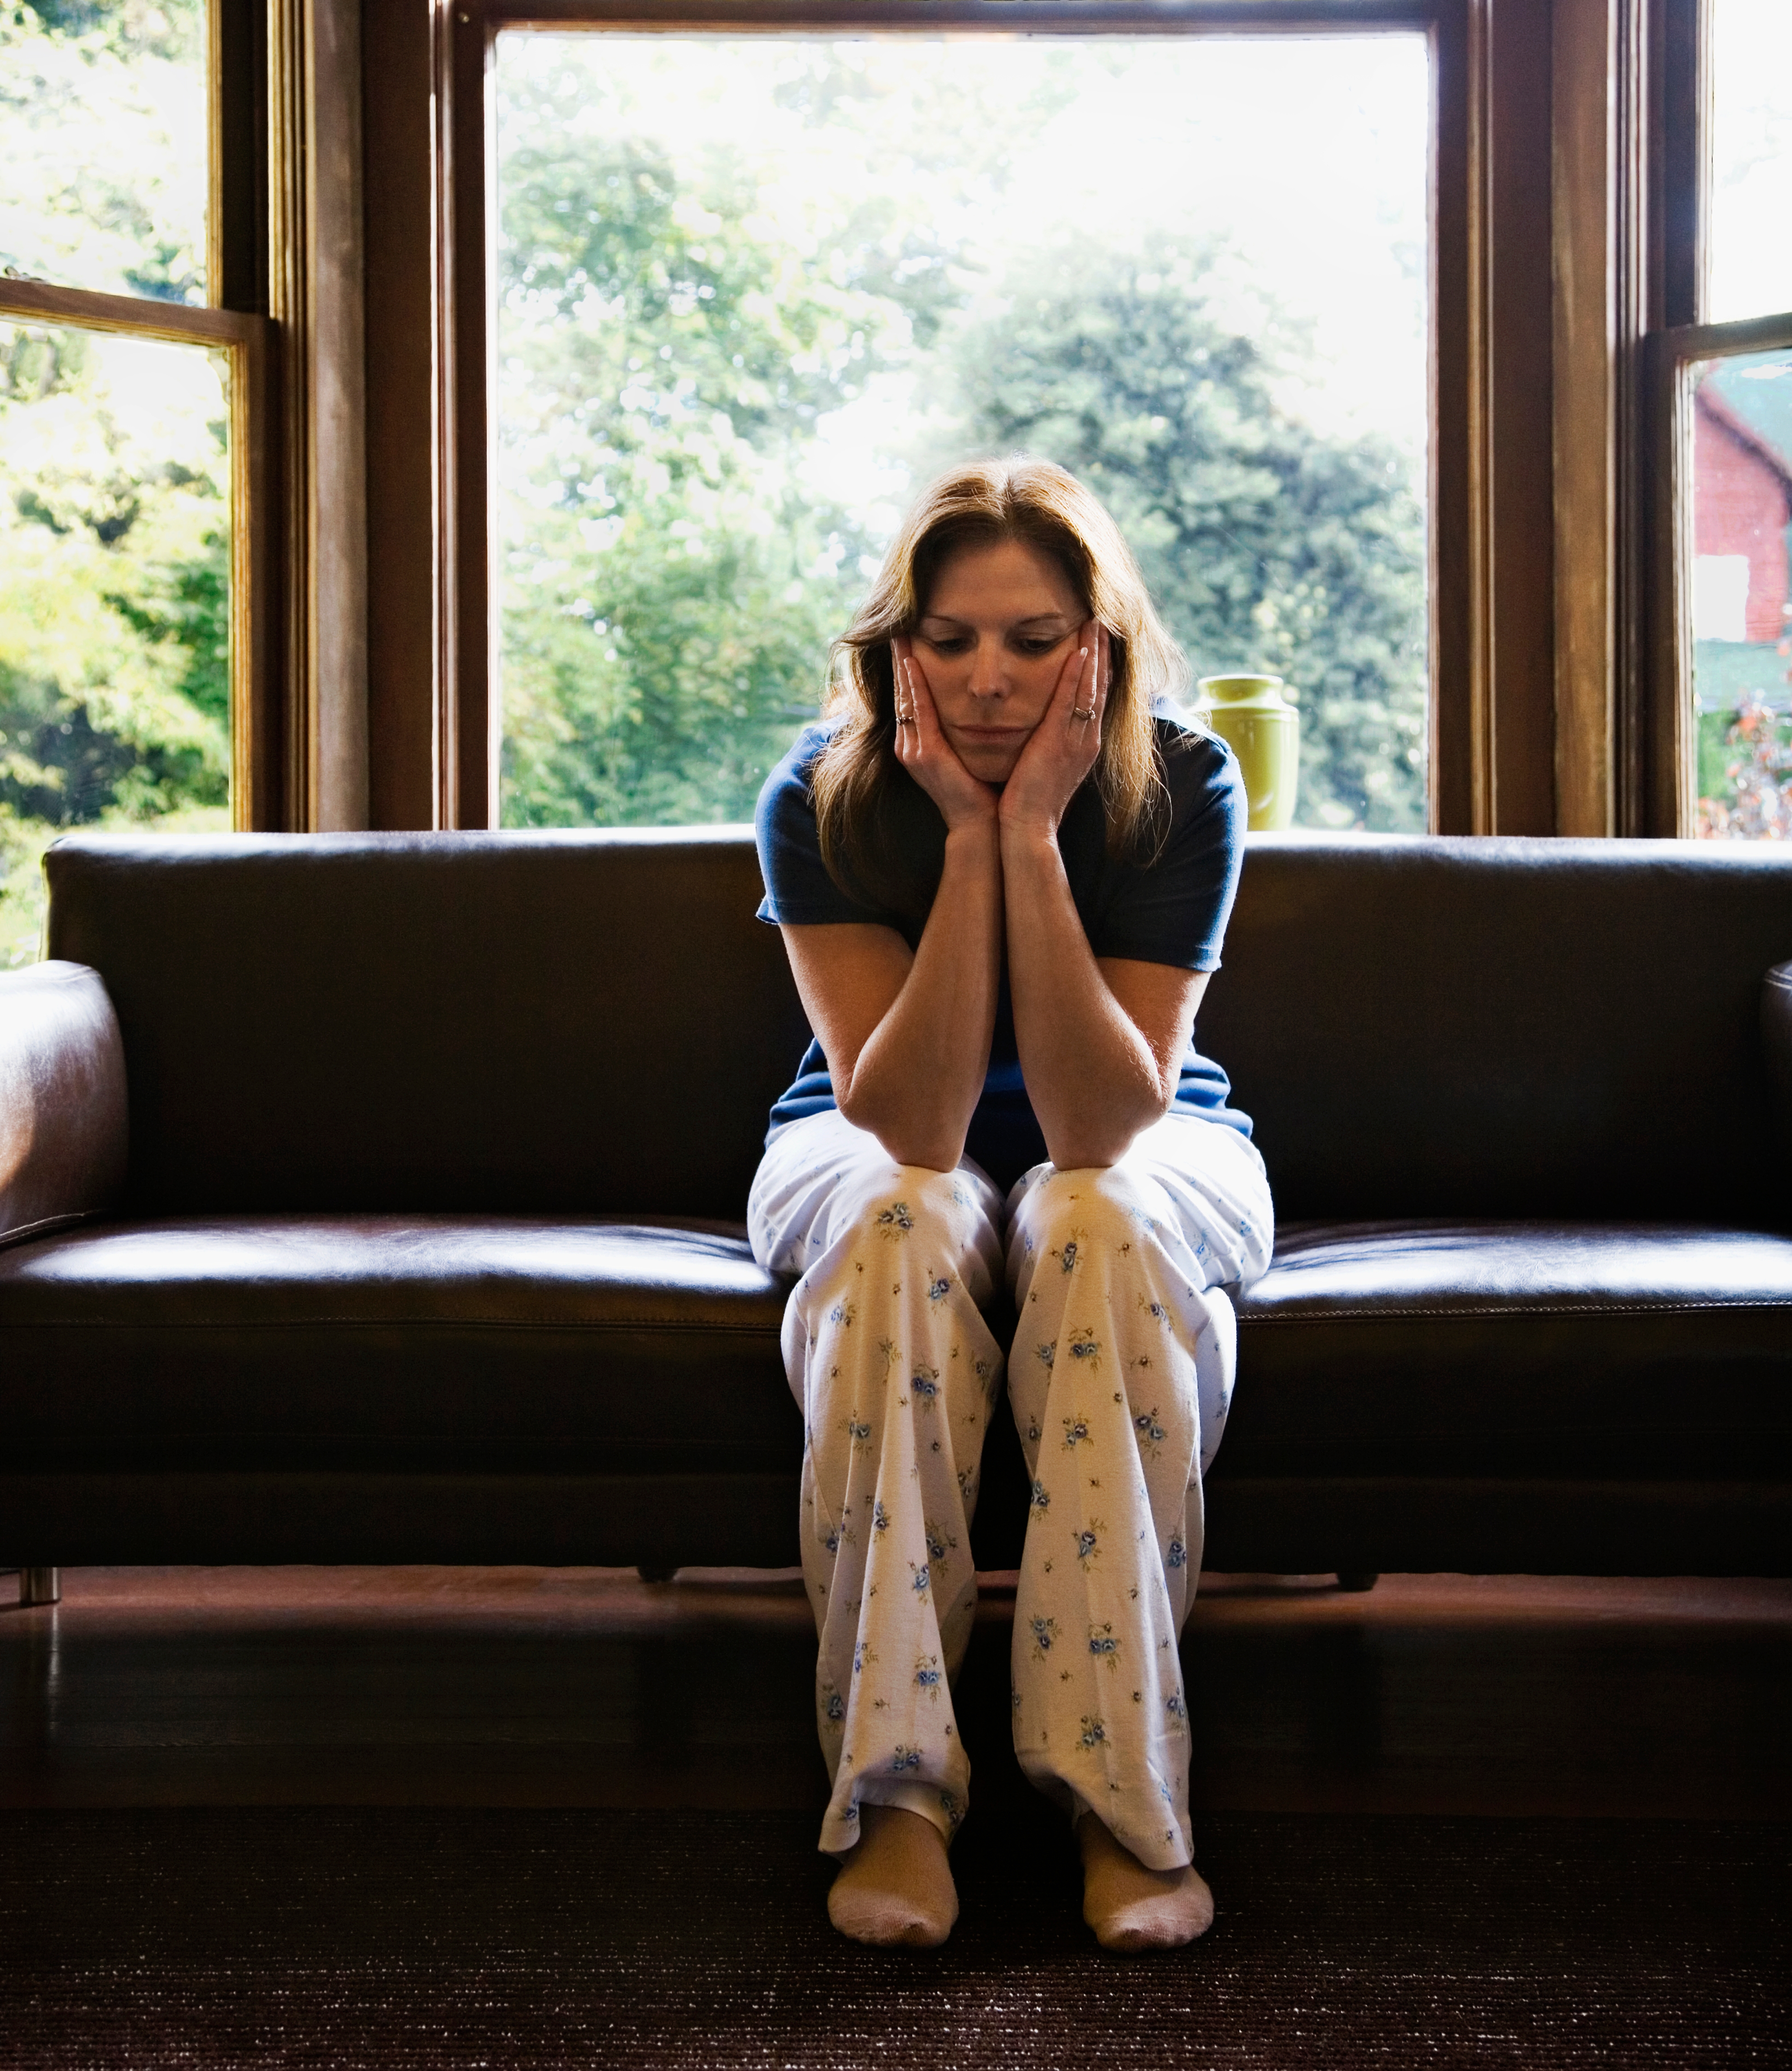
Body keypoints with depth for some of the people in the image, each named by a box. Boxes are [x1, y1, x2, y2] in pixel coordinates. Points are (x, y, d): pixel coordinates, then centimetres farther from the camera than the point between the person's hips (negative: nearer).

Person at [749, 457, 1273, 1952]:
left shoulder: (1182, 787, -21)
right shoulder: (824, 798, -21)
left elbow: (1102, 1121, -29)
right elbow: (909, 1126, -28)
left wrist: (1032, 833, -35)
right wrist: (967, 837, -33)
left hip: (1147, 1153, 0)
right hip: (875, 1153, 0)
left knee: (1104, 1232, -35)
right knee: (903, 1231, -35)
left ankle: (1125, 1792, -33)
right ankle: (895, 1785, -35)